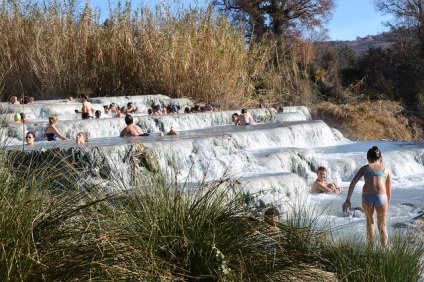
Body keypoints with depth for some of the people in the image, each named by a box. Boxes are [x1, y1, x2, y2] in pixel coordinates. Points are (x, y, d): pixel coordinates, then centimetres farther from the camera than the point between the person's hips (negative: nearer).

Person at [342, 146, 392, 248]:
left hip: (366, 197, 0)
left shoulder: (364, 168, 22)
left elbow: (353, 182, 7)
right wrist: (387, 205, 33)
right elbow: (389, 191, 21)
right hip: (381, 197, 0)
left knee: (370, 221, 28)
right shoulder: (387, 169, 23)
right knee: (382, 226, 18)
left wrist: (348, 200, 3)